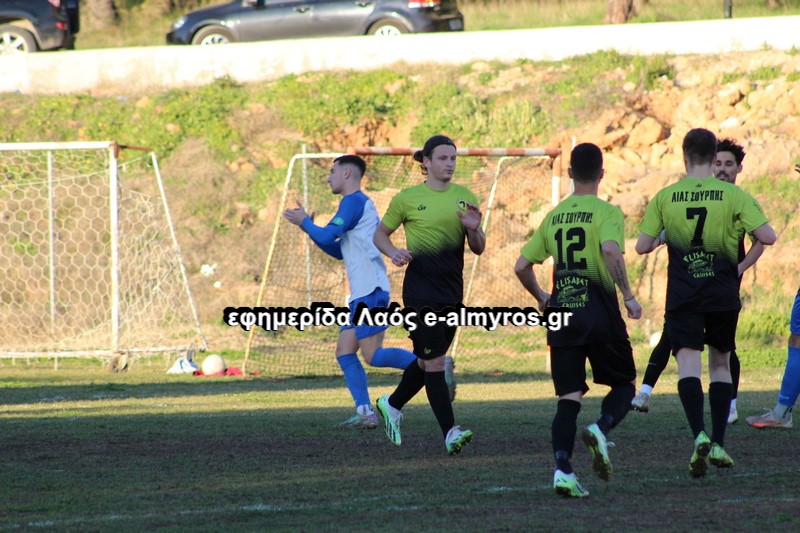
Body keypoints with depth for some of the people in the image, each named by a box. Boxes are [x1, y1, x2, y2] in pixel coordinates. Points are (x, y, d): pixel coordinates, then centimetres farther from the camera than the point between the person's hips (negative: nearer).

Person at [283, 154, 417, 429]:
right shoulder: (359, 204, 22)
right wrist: (310, 227, 19)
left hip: (370, 291, -10)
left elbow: (326, 236, -16)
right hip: (362, 293, 10)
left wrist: (304, 222, 2)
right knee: (344, 352, 6)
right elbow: (339, 251, 27)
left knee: (373, 355, -14)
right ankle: (365, 413, 2)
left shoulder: (354, 202, -9)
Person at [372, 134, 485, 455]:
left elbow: (478, 249, 8)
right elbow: (381, 234, 9)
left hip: (452, 291, 5)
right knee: (434, 362, -11)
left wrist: (473, 229, -13)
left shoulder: (464, 198, 7)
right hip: (420, 292, -5)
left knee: (428, 360, 16)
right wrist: (393, 252, -12)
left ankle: (392, 404, 40)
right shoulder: (408, 199, -3)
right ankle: (450, 432, -13)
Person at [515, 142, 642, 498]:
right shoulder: (606, 213, -4)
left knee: (568, 396, 4)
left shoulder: (553, 217, 12)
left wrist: (541, 298, 29)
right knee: (623, 385, 13)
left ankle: (562, 469, -13)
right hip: (600, 311, -4)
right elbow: (610, 249, -24)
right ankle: (601, 429, -17)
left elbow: (522, 266, 13)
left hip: (562, 312, 4)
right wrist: (628, 296, -18)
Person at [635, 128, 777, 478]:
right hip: (723, 292, 1)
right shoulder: (733, 195, -4)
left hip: (683, 295, -1)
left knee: (688, 363, -7)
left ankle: (700, 435, -30)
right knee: (720, 364, 17)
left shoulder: (665, 197, -2)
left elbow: (642, 246, -2)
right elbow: (768, 237, -10)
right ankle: (718, 445, 12)